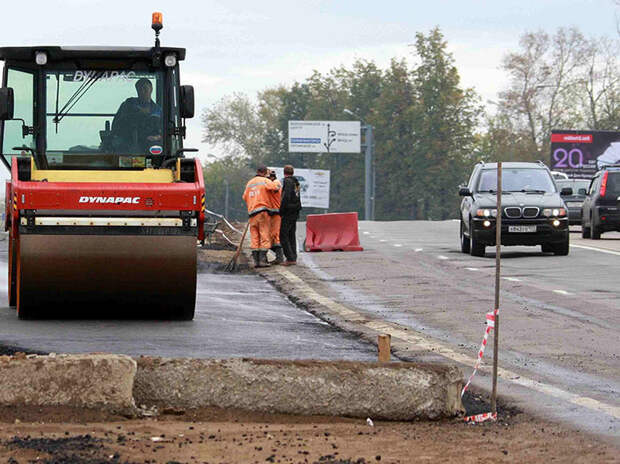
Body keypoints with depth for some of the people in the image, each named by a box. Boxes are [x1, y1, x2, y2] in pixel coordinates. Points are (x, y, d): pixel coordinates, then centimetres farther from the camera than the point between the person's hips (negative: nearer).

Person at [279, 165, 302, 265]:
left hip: (288, 212, -9)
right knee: (291, 236, 13)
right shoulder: (296, 182, 13)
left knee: (283, 236, -7)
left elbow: (286, 197, -21)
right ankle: (293, 258, 12)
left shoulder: (287, 181, -13)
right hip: (295, 212, 9)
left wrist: (281, 211, -15)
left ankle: (290, 258, -13)